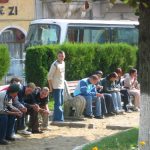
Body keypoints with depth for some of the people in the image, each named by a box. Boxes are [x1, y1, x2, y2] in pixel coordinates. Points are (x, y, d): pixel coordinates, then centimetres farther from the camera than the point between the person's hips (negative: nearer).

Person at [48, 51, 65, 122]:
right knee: (58, 103, -8)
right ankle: (59, 119, -6)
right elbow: (49, 76, -14)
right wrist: (51, 87, -15)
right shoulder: (55, 65, -14)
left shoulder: (63, 63, 10)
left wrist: (63, 83, 14)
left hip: (62, 86, 8)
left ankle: (56, 118, 22)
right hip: (56, 87, -8)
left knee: (61, 103, 13)